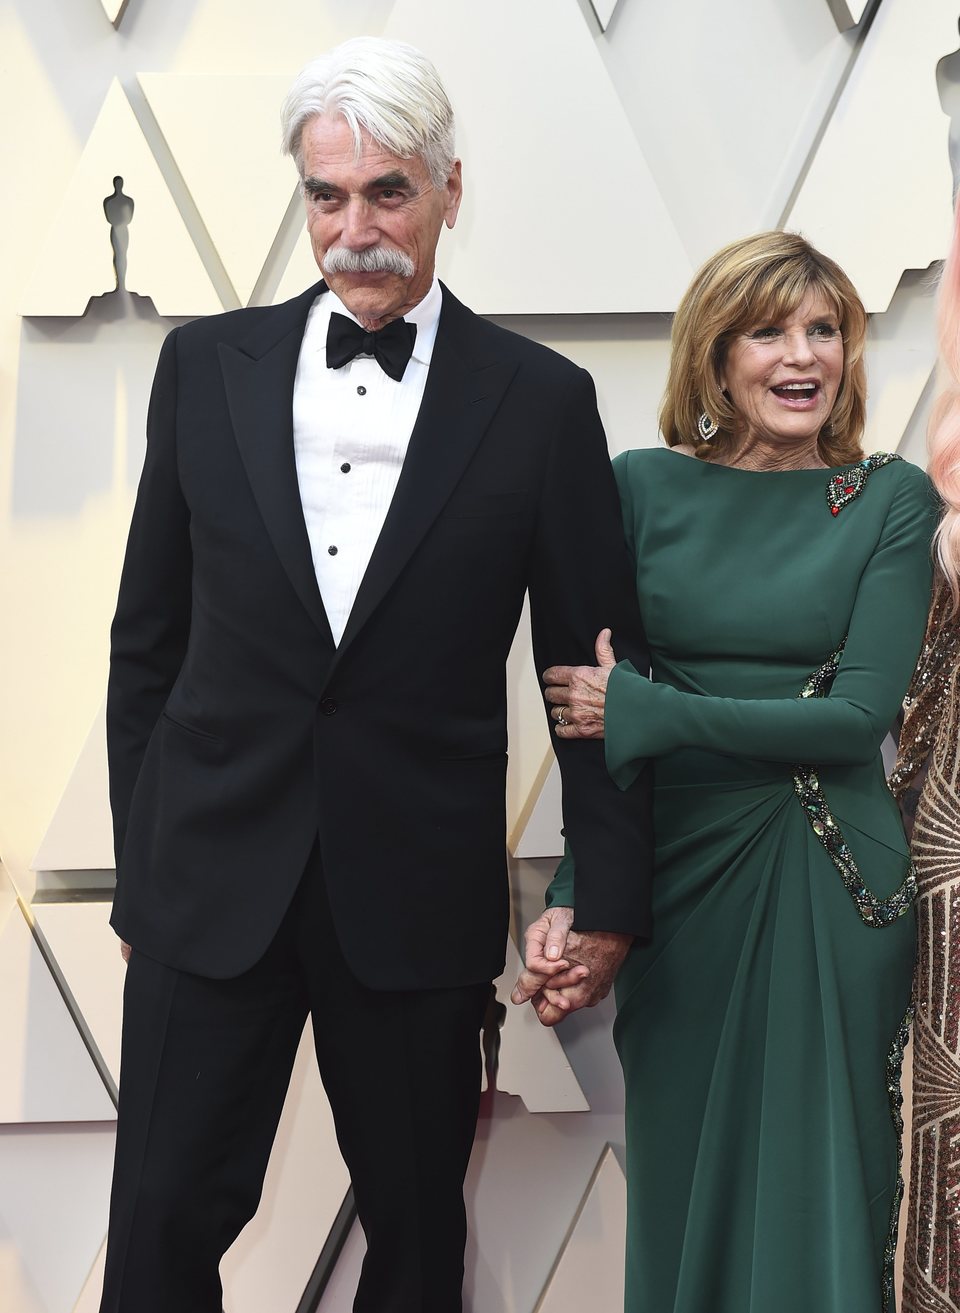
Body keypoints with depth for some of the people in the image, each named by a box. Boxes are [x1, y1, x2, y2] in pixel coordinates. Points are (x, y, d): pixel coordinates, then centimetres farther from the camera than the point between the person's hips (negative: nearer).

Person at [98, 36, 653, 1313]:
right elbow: (148, 638, 8)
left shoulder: (541, 400, -1)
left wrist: (611, 897, 0)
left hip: (417, 894, -1)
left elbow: (596, 667, 2)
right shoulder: (207, 364, 4)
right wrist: (140, 858, 8)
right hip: (211, 874, 1)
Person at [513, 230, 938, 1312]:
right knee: (682, 1181, 14)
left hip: (836, 890, -1)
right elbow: (592, 706, -1)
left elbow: (863, 711, -11)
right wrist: (570, 900, -11)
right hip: (679, 873, 1)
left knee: (820, 1190, 10)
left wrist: (648, 710, -15)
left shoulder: (893, 501, -2)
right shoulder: (641, 487, 0)